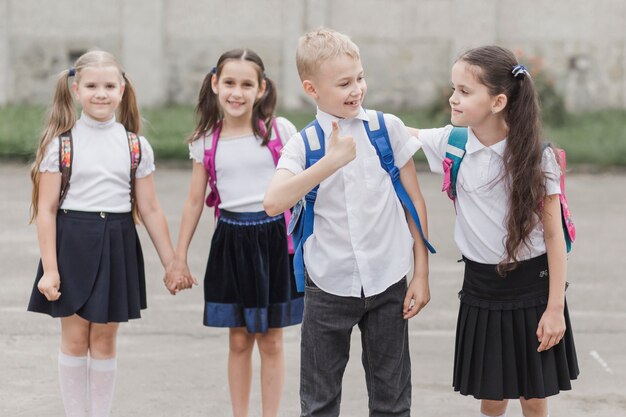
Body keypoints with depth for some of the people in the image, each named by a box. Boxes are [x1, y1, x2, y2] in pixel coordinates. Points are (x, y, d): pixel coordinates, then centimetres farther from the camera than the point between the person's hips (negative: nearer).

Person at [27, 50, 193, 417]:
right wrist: (49, 269, -8)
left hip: (116, 245, 2)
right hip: (72, 243, -1)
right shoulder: (60, 144, -3)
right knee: (74, 339, 3)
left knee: (104, 340, 7)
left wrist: (172, 264, 4)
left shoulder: (136, 146, 3)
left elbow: (150, 210, 6)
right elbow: (46, 210, -3)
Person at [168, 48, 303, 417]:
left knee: (271, 340, 6)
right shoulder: (206, 140, 2)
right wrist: (180, 257, 9)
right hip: (231, 239, 2)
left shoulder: (279, 130, -4)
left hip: (273, 237, -2)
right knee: (239, 341, 9)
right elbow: (195, 201, 8)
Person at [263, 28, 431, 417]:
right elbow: (274, 203, -22)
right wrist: (332, 161, -28)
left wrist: (421, 274, 2)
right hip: (329, 286, 0)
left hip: (388, 282, 1)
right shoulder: (303, 144, -5)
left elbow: (415, 202, 4)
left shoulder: (389, 129, -2)